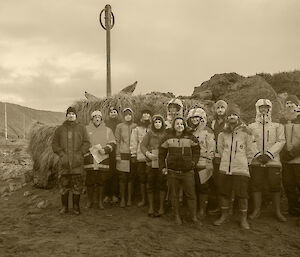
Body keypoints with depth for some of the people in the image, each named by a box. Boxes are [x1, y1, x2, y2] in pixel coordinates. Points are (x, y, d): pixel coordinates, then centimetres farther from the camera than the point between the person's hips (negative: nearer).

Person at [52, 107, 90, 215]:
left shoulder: (81, 128, 8)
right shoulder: (59, 129, 11)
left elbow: (86, 143, 4)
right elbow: (54, 144, 8)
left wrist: (79, 153, -8)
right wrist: (61, 154, -6)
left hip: (77, 162, -1)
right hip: (64, 162, 1)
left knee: (77, 185, 2)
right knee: (64, 184, 5)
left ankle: (76, 207, 13)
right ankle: (64, 206, 17)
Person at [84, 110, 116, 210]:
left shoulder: (107, 130, 11)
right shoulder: (86, 129, 10)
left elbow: (112, 143, 5)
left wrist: (104, 150, -12)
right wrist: (90, 149, -5)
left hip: (103, 159, 1)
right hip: (90, 160, 0)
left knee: (101, 181, 3)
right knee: (90, 181, 3)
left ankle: (99, 201, 14)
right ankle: (90, 201, 19)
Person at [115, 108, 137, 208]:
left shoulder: (136, 126, 6)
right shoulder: (119, 126, 3)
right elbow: (117, 141, 3)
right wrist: (117, 155, -3)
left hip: (133, 155, 1)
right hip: (123, 154, -1)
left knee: (131, 177, 6)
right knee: (122, 178, 1)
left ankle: (129, 199, 17)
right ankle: (122, 199, 11)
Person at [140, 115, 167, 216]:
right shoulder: (149, 133, 6)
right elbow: (142, 145, 1)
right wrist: (147, 154, -16)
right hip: (151, 163, 1)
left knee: (162, 184, 2)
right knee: (150, 184, 6)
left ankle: (161, 207, 14)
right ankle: (150, 207, 18)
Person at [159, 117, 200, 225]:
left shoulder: (190, 137, 1)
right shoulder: (168, 138, 2)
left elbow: (196, 151, 10)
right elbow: (161, 153, 7)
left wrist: (193, 162, -1)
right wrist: (162, 167, 2)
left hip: (187, 171, -1)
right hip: (172, 172, 1)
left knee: (191, 194, 2)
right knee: (174, 195, 10)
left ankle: (194, 217, 15)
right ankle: (177, 216, 24)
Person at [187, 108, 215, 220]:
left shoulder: (207, 131, -4)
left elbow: (211, 149, -7)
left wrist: (208, 164, -12)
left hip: (202, 164, -5)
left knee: (202, 187, 0)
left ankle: (202, 210, 10)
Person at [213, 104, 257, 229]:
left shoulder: (245, 132, -4)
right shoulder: (223, 133, 7)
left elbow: (251, 150, 2)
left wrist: (245, 162, 7)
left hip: (241, 169, -3)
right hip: (224, 168, 4)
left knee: (242, 194, 1)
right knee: (224, 192, 10)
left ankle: (243, 219, 16)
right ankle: (224, 215, 26)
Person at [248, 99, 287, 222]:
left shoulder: (277, 126, 12)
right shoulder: (251, 126, 12)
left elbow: (281, 141, 1)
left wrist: (268, 155, -11)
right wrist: (258, 155, -11)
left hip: (273, 161, 0)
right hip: (256, 161, 0)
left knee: (275, 186, 2)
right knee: (256, 186, 1)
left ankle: (277, 211, 14)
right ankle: (256, 210, 12)